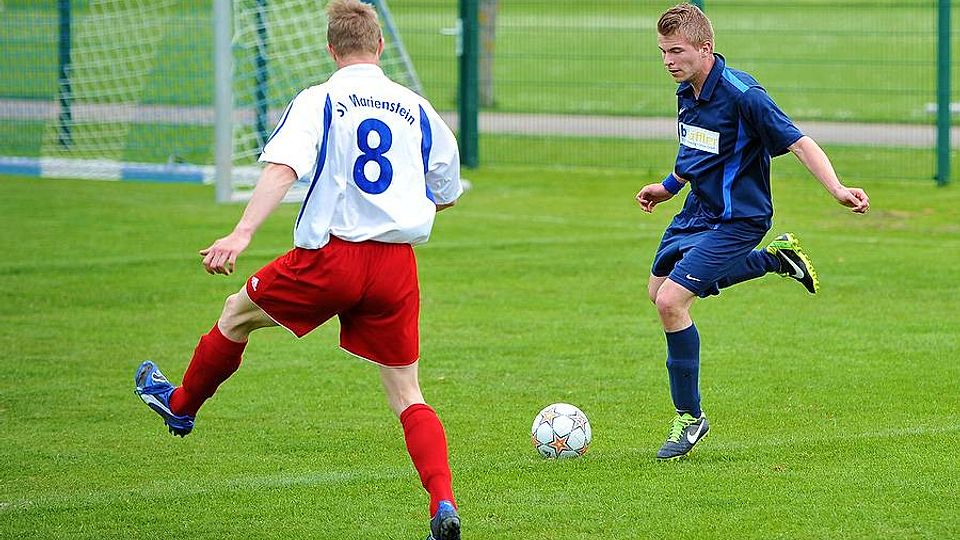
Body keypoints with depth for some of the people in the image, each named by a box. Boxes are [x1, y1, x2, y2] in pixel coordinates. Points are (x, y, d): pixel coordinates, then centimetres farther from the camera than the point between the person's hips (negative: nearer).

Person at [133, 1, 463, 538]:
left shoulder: (318, 101, -1)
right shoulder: (418, 109, 9)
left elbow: (283, 168, -18)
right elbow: (446, 196, 20)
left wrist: (242, 233, -27)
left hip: (330, 256, -3)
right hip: (397, 264, 3)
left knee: (238, 313, 25)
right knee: (408, 396, 6)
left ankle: (181, 404, 45)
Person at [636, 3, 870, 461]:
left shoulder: (742, 95, -26)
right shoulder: (686, 92, 0)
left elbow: (799, 143, -27)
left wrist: (838, 189, -39)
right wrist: (669, 186, 29)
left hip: (737, 220, -9)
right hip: (696, 211, 9)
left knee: (671, 301, -20)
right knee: (659, 290, 23)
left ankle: (689, 417, -2)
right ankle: (775, 258, 32)